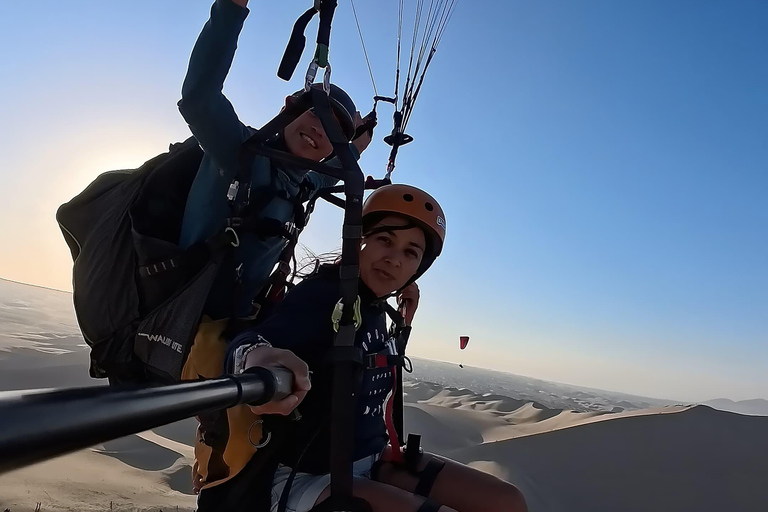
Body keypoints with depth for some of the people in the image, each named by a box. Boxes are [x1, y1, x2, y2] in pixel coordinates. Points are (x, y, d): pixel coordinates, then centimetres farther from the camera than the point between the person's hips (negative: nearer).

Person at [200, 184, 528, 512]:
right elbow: (250, 343, -36)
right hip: (307, 478, -8)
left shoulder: (377, 310, 4)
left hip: (371, 462, 8)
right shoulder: (323, 294, -19)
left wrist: (405, 323, 3)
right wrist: (256, 356, -58)